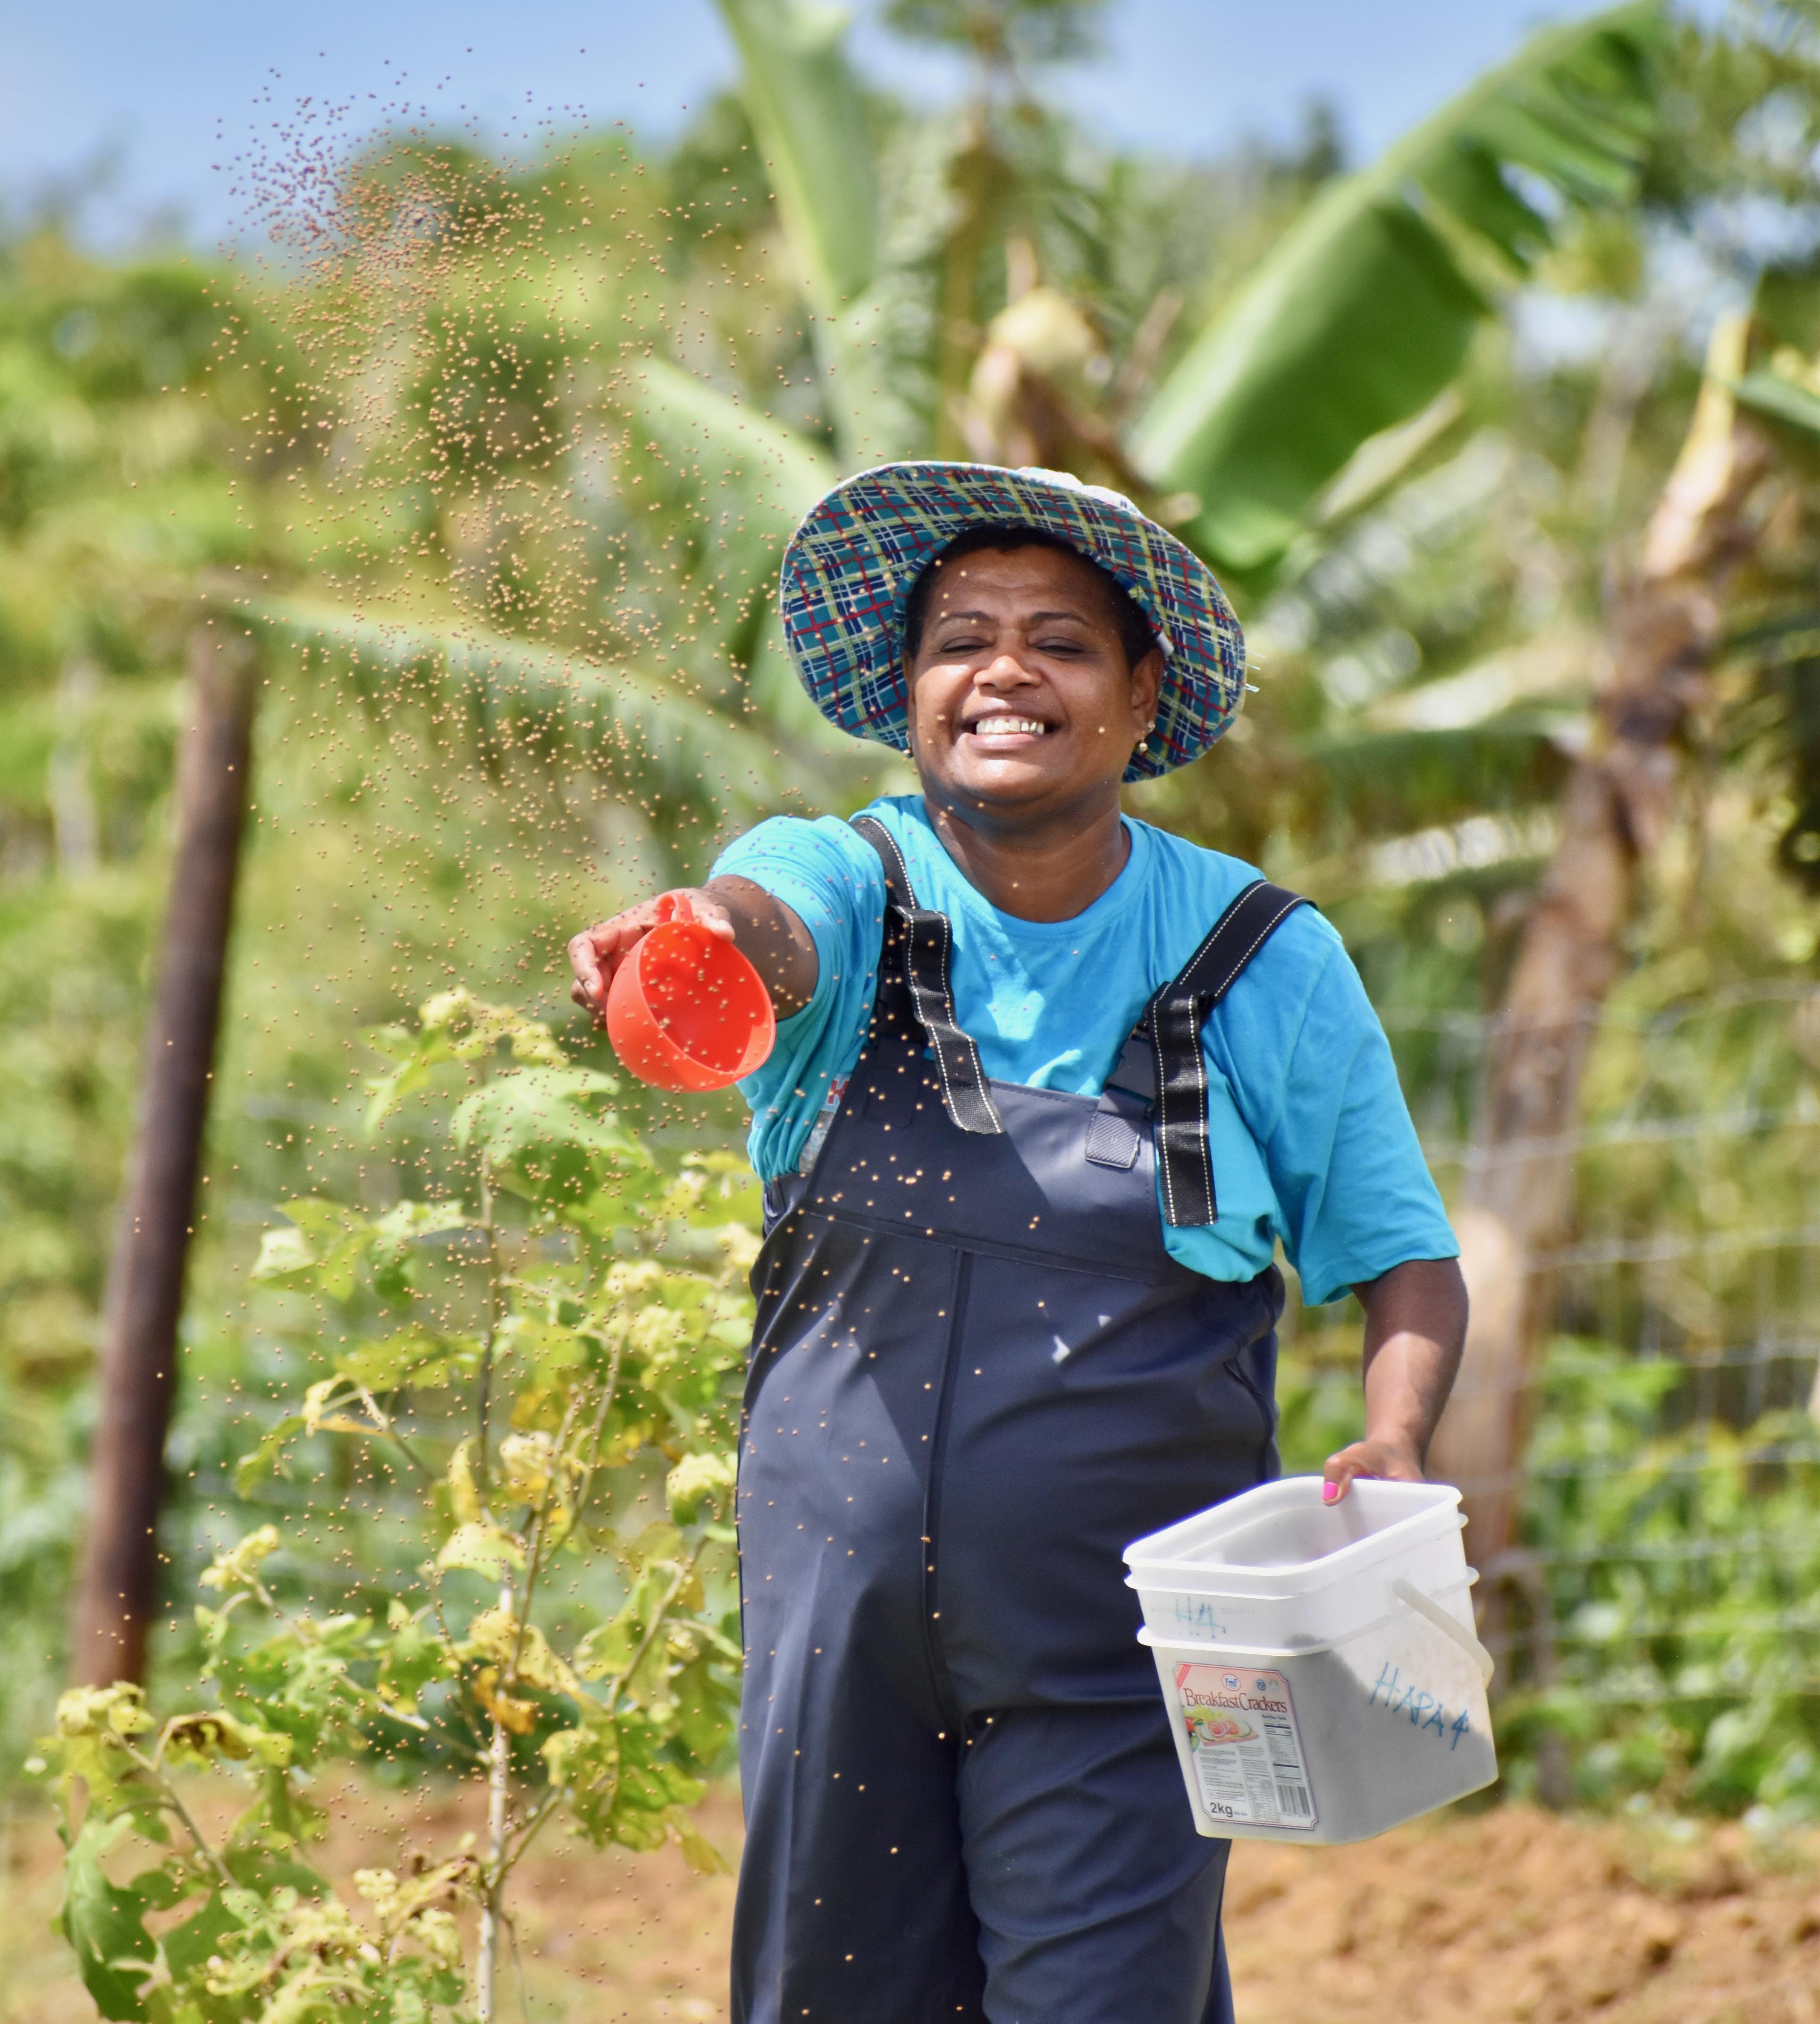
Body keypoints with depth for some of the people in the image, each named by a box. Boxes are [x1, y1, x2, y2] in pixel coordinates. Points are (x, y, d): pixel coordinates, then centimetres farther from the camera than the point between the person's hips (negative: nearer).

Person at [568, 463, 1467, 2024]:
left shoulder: (1265, 964, 0)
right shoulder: (850, 887, -1)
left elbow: (1406, 1259, 5)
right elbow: (772, 925, -25)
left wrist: (1396, 1448, -16)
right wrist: (695, 944, -50)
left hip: (1116, 1655, -1)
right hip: (843, 1628, 2)